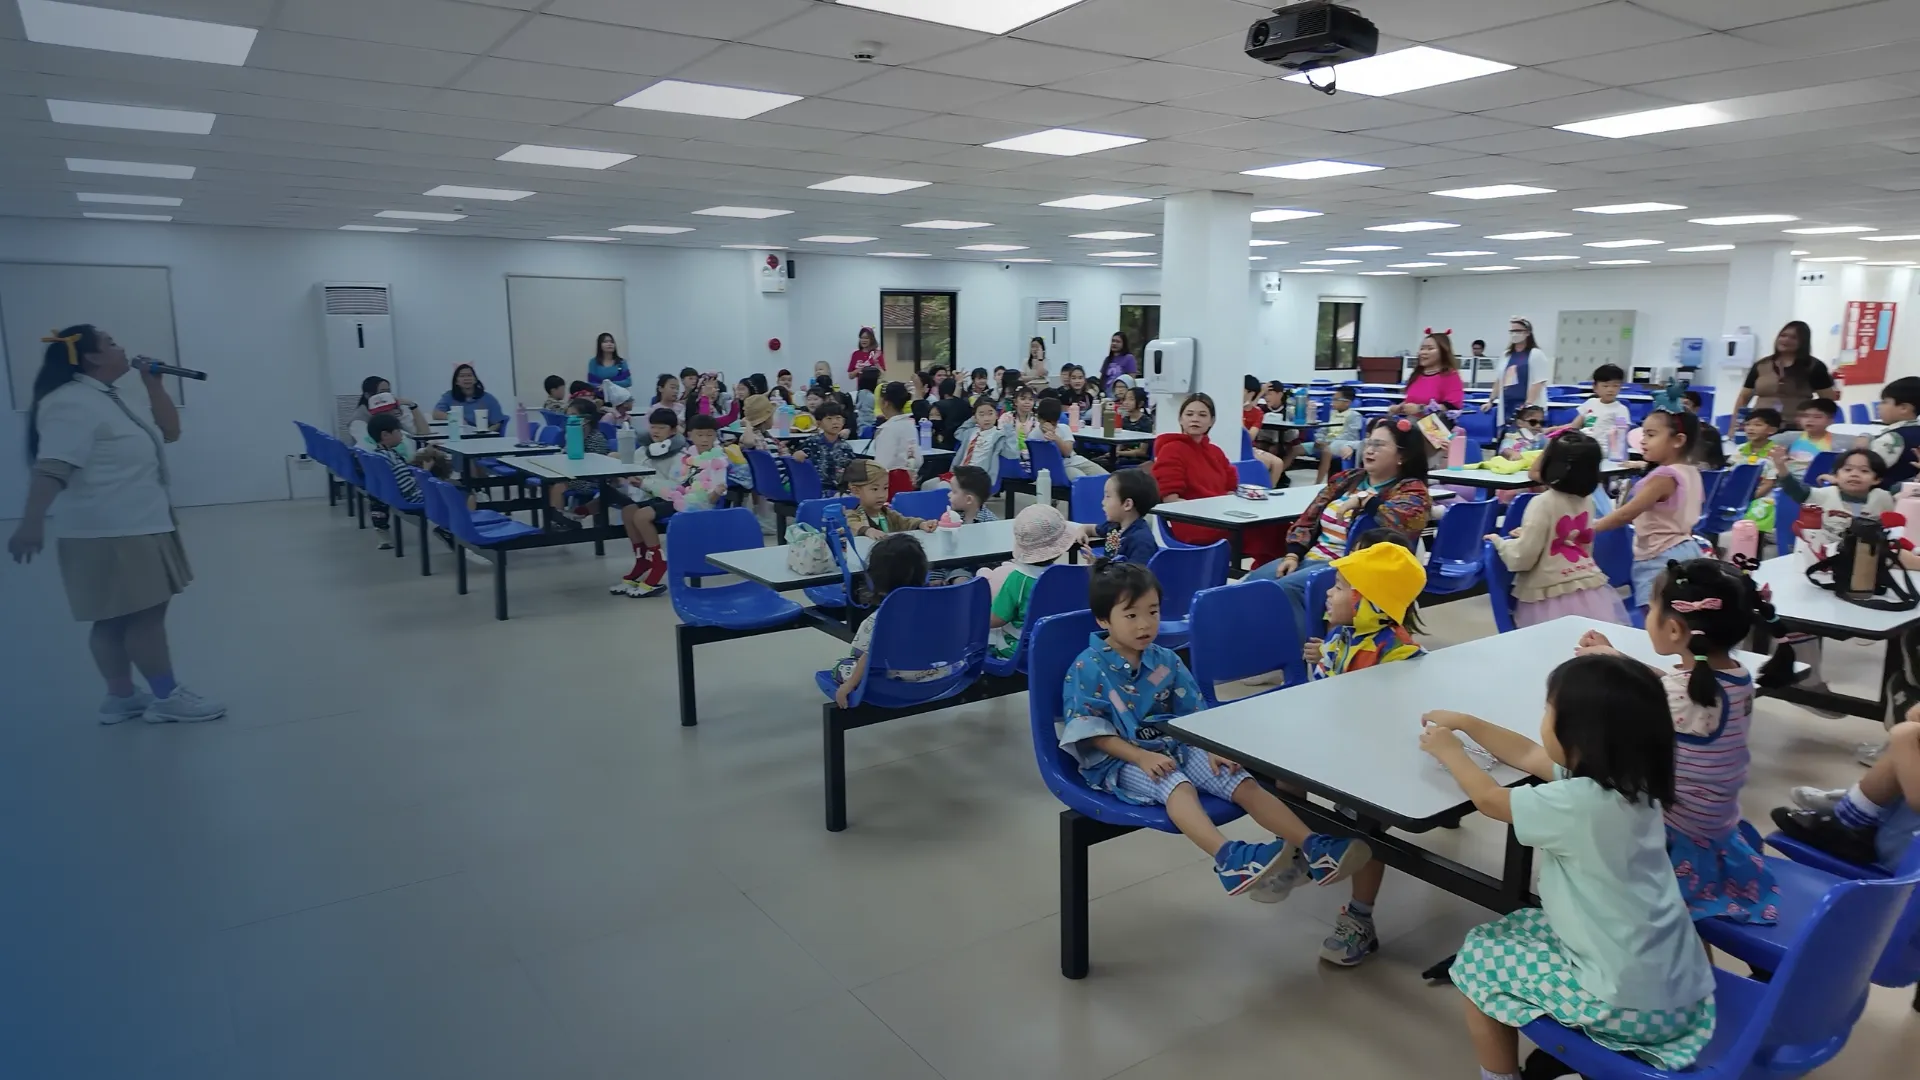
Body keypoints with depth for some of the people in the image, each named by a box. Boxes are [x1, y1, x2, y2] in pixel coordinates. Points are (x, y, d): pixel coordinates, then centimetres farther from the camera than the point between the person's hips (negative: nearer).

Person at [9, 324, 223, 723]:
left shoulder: (110, 399, 16)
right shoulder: (72, 403, -16)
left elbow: (169, 432, 21)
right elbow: (52, 467, -27)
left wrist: (153, 383, 11)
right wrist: (32, 522, -36)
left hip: (138, 528, 10)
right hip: (112, 535, -10)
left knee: (118, 618, 14)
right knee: (144, 614, -5)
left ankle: (121, 697, 22)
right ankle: (166, 697, 2)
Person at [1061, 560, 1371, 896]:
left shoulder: (1166, 661, 8)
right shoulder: (1088, 668, -9)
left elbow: (1193, 713, 11)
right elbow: (1091, 731, -12)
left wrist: (1211, 748, -9)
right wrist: (1142, 757, -22)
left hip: (1175, 748, 6)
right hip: (1119, 761, -6)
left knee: (1241, 782, -17)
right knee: (1177, 785, -37)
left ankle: (1311, 847, -26)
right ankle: (1229, 858, -60)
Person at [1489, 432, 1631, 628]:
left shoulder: (1543, 503, -15)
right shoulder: (1586, 500, 6)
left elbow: (1522, 557, -15)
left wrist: (1499, 541, 3)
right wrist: (1528, 533, 26)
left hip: (1552, 596, -7)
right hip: (1589, 588, 7)